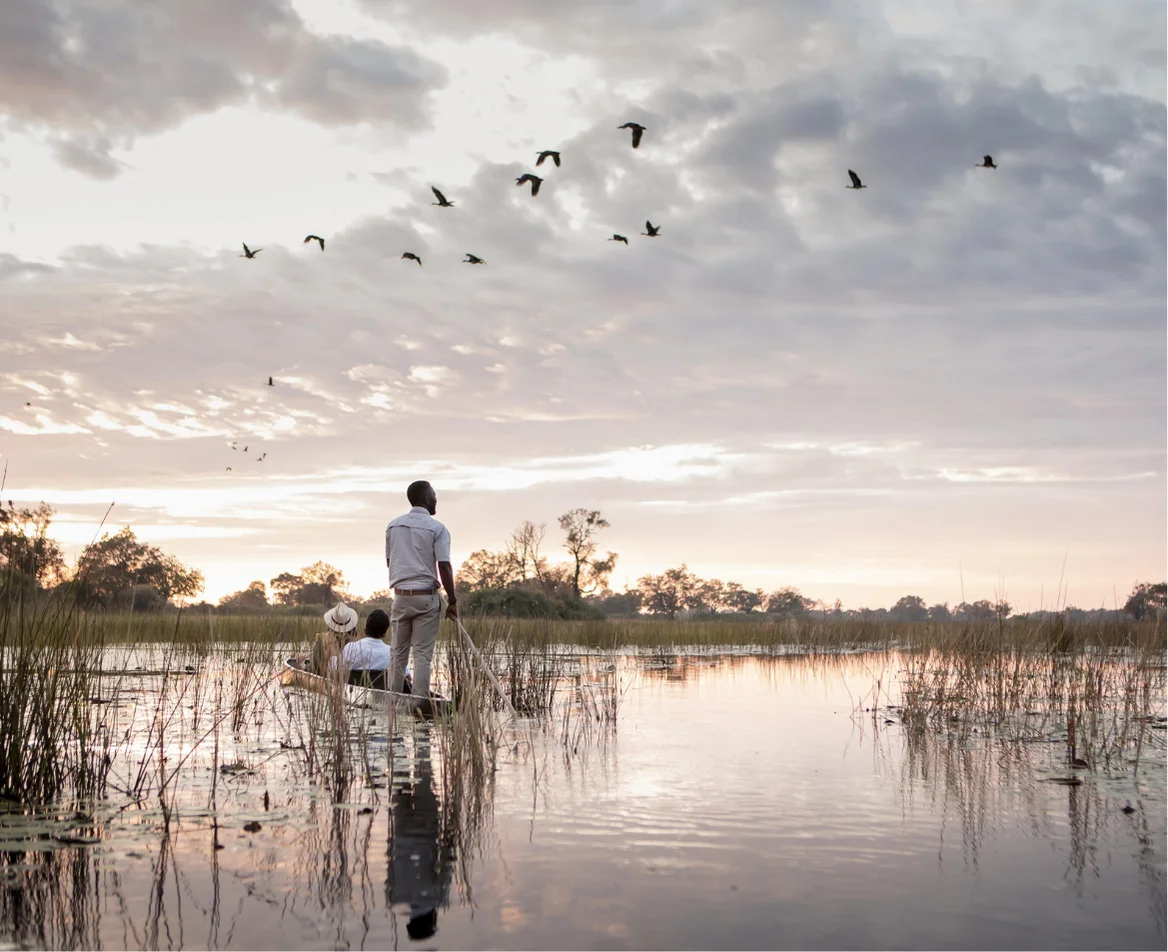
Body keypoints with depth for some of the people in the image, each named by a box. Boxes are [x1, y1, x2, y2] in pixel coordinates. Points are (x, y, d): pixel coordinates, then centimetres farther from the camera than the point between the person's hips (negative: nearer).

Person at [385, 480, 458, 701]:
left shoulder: (393, 525, 8)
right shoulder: (437, 529, -7)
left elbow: (388, 561, 14)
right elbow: (444, 567, -12)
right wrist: (452, 601, -8)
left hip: (400, 596, 4)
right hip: (426, 597, -4)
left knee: (398, 653, 11)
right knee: (422, 654, 0)